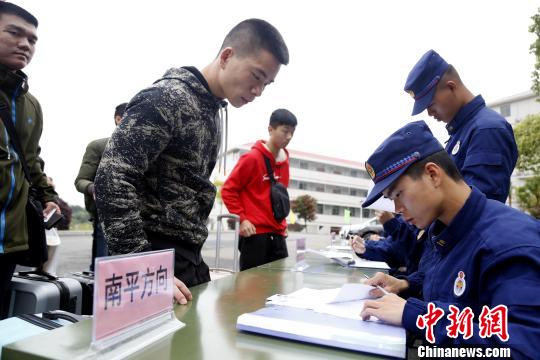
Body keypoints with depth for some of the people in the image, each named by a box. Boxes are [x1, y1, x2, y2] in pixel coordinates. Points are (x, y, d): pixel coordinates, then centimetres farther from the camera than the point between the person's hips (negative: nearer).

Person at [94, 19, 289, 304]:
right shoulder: (168, 98, -16)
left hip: (188, 257, 9)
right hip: (158, 257, -9)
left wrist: (193, 258, 12)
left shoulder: (212, 110, 12)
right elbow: (111, 181, -23)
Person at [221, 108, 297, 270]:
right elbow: (228, 190, -8)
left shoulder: (285, 161, 11)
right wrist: (242, 219, -13)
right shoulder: (252, 157, -10)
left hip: (277, 234, 7)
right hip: (254, 233, -7)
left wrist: (282, 222, 16)